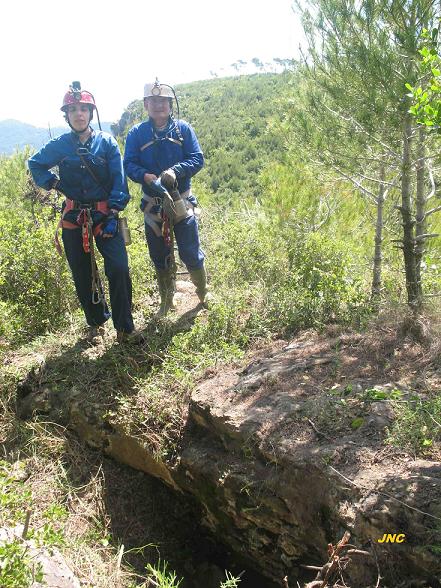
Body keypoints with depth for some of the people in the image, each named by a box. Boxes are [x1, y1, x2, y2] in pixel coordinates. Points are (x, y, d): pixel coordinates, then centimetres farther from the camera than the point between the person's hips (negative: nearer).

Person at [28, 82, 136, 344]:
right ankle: (96, 324, 26)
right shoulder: (59, 145, 4)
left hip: (105, 214, -2)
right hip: (73, 218, 2)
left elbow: (119, 179, -6)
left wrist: (113, 214, -13)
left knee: (119, 268, -15)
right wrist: (53, 183, 3)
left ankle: (124, 327, -1)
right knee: (83, 275, 8)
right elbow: (35, 165, 20)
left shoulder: (107, 142, -1)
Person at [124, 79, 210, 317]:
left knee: (191, 253, 1)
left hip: (181, 201, -1)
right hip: (153, 204, 1)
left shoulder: (183, 129, 1)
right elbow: (129, 164, -5)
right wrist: (147, 176, -25)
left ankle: (203, 293, 25)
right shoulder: (136, 133, 2)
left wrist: (175, 171, -23)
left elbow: (197, 159, -5)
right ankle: (166, 301, 28)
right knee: (160, 257, 11)